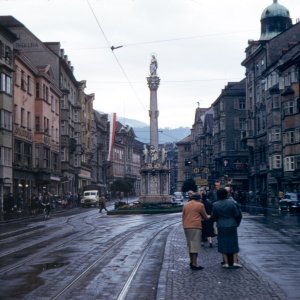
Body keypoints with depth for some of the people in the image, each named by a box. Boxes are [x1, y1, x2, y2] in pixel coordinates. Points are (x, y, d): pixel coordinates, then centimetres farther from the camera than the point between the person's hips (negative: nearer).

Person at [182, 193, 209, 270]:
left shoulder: (185, 205, 13)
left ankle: (191, 261, 22)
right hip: (195, 226, -6)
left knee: (189, 244, 16)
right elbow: (205, 216, 8)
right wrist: (207, 218, 29)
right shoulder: (200, 205, -1)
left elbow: (183, 216, 16)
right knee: (195, 245, -5)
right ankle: (194, 264, -7)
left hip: (186, 226, 6)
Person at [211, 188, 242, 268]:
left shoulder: (215, 205, -8)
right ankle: (235, 262, 7)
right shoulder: (231, 202, -10)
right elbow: (237, 214, -5)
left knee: (223, 244, 9)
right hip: (232, 225, 0)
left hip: (221, 226, 0)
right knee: (234, 243, 11)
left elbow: (213, 217, -1)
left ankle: (226, 263, 8)